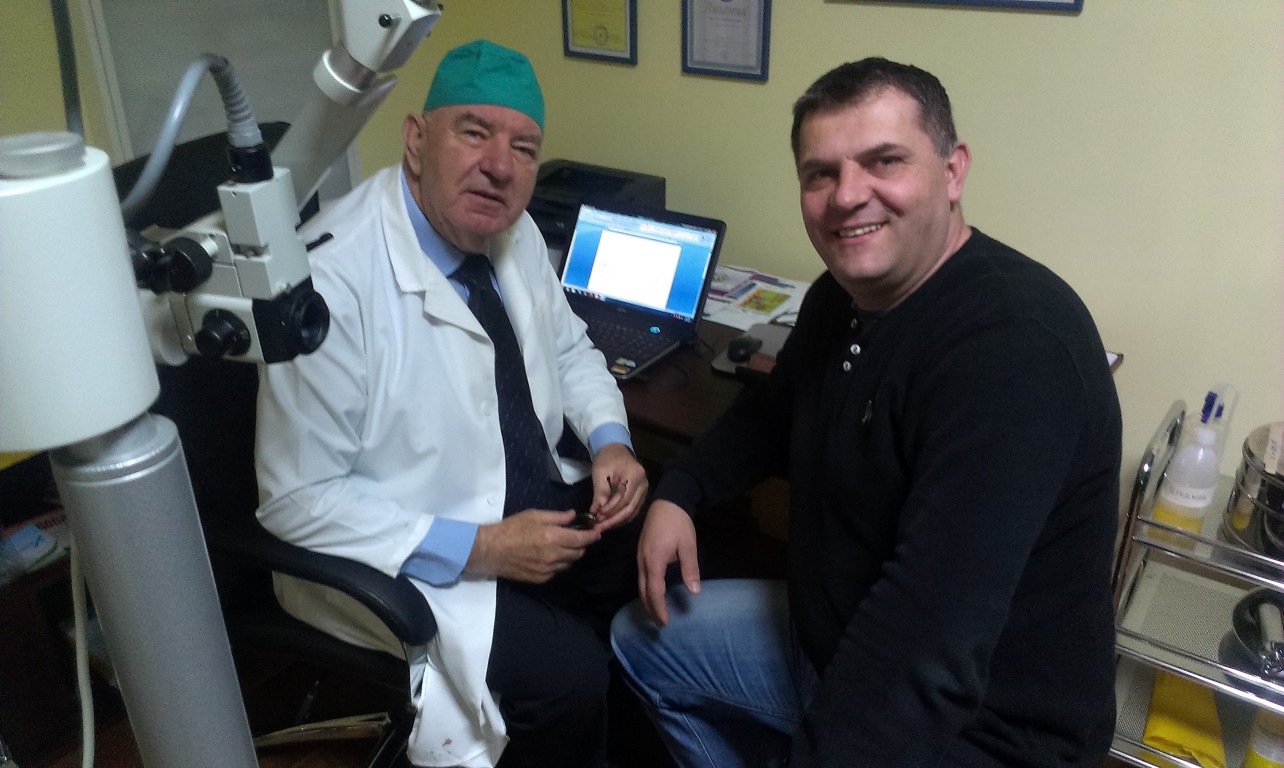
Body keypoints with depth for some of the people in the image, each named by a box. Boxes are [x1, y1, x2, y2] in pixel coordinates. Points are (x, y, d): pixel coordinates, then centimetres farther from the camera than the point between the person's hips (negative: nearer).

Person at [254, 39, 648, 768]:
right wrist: (480, 549, -26)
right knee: (567, 673, -22)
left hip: (540, 500, 8)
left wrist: (611, 440, -6)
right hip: (410, 561, -7)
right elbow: (300, 500, -23)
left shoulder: (515, 233, -2)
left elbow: (568, 346, 13)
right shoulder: (333, 280, -26)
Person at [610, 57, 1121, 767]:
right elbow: (772, 414, 17)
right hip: (826, 638, 8)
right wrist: (677, 494, 2)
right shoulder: (838, 298, -1)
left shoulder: (1015, 344, -30)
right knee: (640, 638, 18)